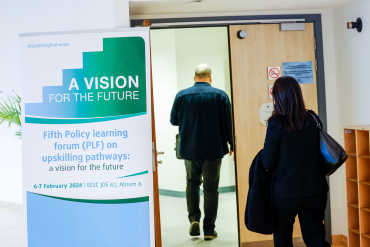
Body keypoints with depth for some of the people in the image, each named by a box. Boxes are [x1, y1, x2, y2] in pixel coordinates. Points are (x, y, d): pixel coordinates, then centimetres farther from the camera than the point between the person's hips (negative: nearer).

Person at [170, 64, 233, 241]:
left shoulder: (182, 95, -2)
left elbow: (173, 120, 8)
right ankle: (209, 229, 11)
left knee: (192, 182, 21)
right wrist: (232, 145, 8)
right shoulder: (220, 95, -6)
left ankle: (193, 219, 6)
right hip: (213, 149, -1)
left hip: (189, 149, 1)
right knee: (211, 188, 7)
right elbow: (228, 123, -4)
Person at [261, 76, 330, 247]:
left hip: (285, 194, -3)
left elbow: (267, 163, -11)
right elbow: (320, 153, 9)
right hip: (315, 191, 4)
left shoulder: (276, 123, -15)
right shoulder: (313, 119, -2)